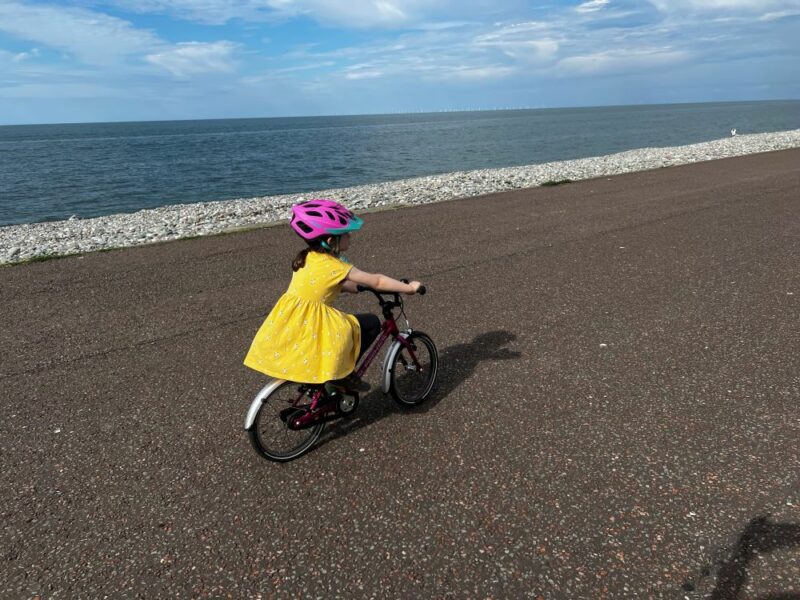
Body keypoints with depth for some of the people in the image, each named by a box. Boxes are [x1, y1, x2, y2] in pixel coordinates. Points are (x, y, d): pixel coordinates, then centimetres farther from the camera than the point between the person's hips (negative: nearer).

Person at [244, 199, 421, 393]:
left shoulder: (308, 257, 9)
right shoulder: (336, 266, -14)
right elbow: (376, 281, -8)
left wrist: (357, 286, 27)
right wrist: (408, 288, 1)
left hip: (286, 329, 8)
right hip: (311, 329, -8)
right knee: (372, 323, 0)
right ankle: (341, 373, 3)